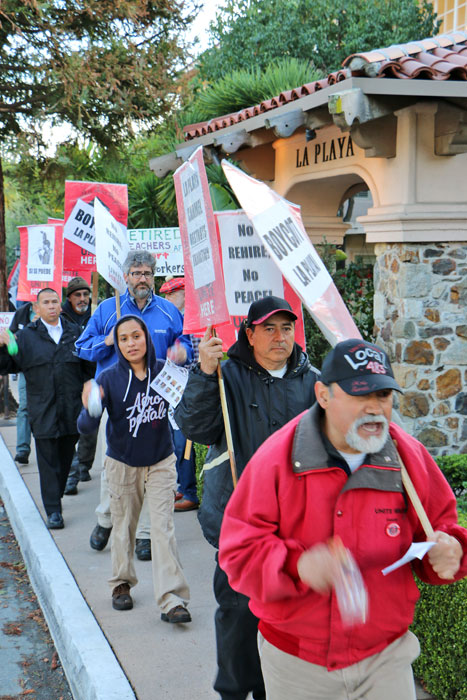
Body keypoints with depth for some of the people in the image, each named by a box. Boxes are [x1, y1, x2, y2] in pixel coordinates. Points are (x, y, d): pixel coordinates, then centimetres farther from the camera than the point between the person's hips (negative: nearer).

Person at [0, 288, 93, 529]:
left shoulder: (74, 332, 9)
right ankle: (53, 510, 3)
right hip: (43, 411, -2)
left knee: (66, 457, 13)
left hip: (72, 408, 2)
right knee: (48, 461, -1)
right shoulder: (26, 336, 4)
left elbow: (87, 366, 15)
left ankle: (56, 497, 31)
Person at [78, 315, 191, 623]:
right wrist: (90, 408, -43)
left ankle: (172, 600, -3)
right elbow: (86, 427, -18)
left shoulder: (164, 371, -9)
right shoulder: (109, 378, -12)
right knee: (124, 527, 14)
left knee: (163, 529, -5)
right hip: (123, 464, 0)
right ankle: (122, 583, 36)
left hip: (161, 462, 0)